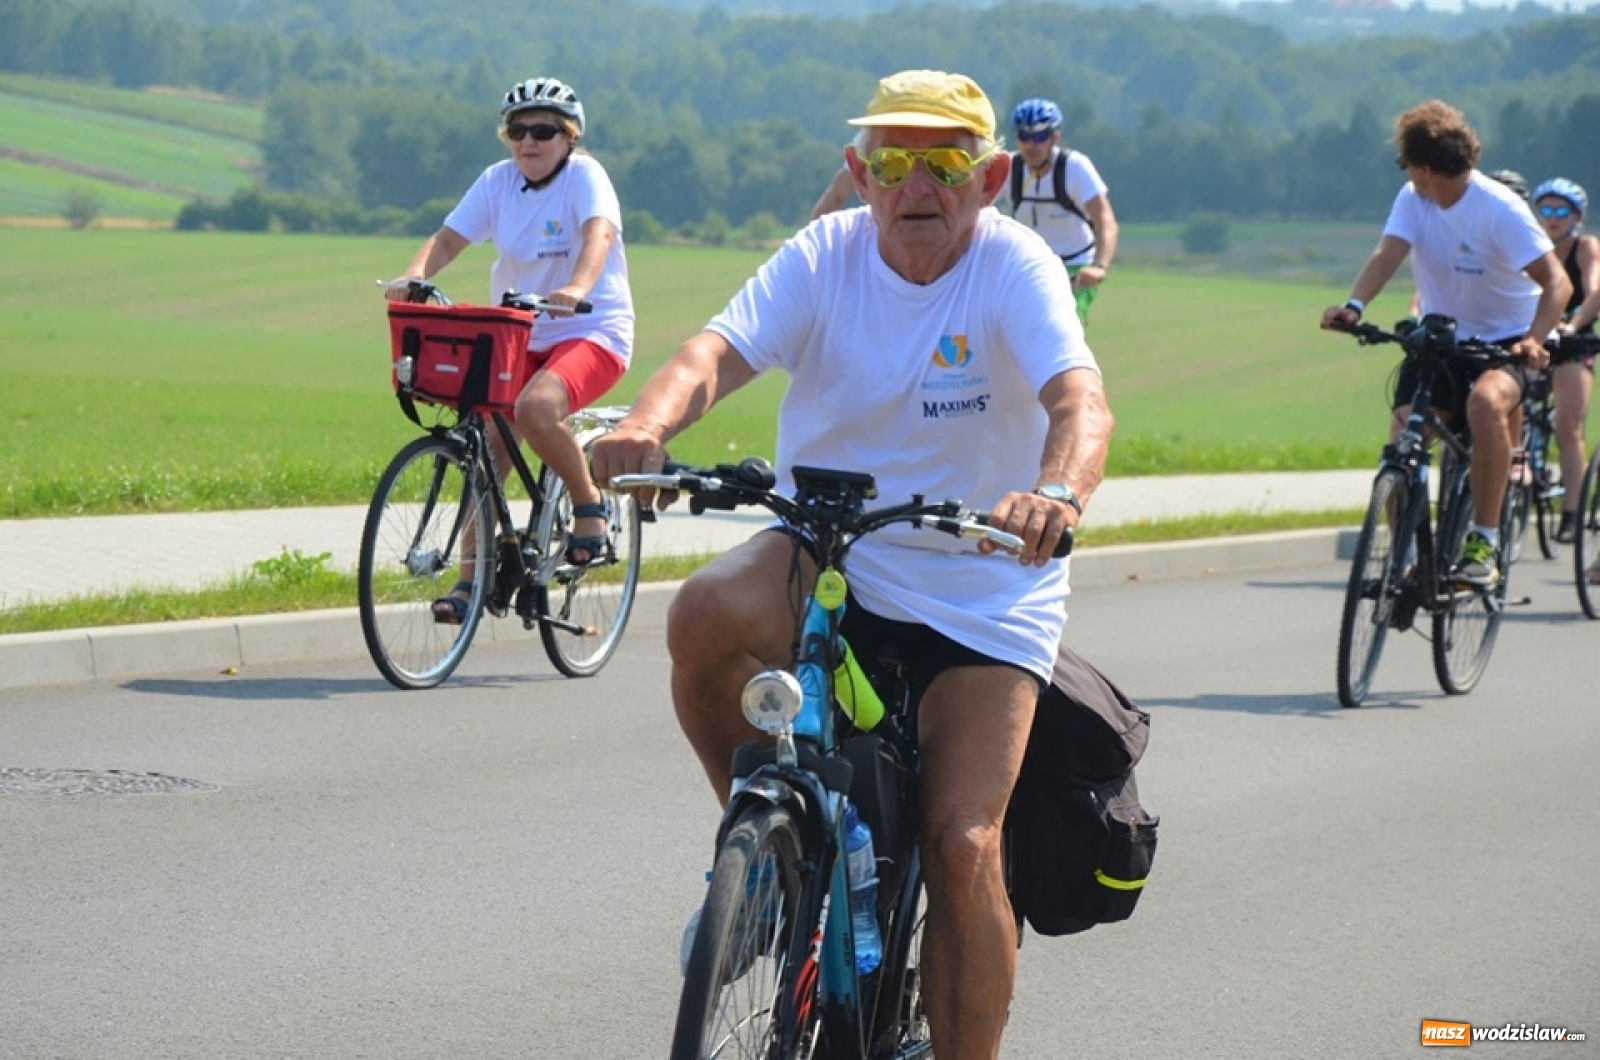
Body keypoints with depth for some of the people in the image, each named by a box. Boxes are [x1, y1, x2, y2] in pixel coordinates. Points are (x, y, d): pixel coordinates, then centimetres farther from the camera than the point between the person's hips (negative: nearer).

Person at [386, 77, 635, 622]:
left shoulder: (584, 175, -10)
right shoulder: (499, 180, 3)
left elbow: (599, 233, -29)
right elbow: (448, 237, -6)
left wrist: (578, 288, -48)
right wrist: (413, 276, -27)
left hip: (591, 332, -5)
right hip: (518, 334, 5)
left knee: (535, 409, -32)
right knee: (489, 443, -5)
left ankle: (589, 502, -8)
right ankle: (472, 580, 2)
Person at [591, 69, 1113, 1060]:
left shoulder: (1015, 266, -13)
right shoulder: (826, 256, -6)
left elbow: (1080, 399, -30)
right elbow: (719, 350, -22)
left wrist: (1057, 491, -54)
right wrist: (647, 427, -45)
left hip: (982, 588, -2)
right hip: (825, 557, 2)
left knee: (963, 847, -13)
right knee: (706, 616, -31)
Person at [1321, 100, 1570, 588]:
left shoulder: (1499, 208, -18)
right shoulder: (1413, 199, -3)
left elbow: (1556, 282, -23)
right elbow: (1389, 253, -18)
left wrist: (1534, 338, -41)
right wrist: (1353, 306, -38)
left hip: (1504, 339, -5)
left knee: (1485, 402, -36)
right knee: (1403, 432, -15)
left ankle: (1485, 541, -28)